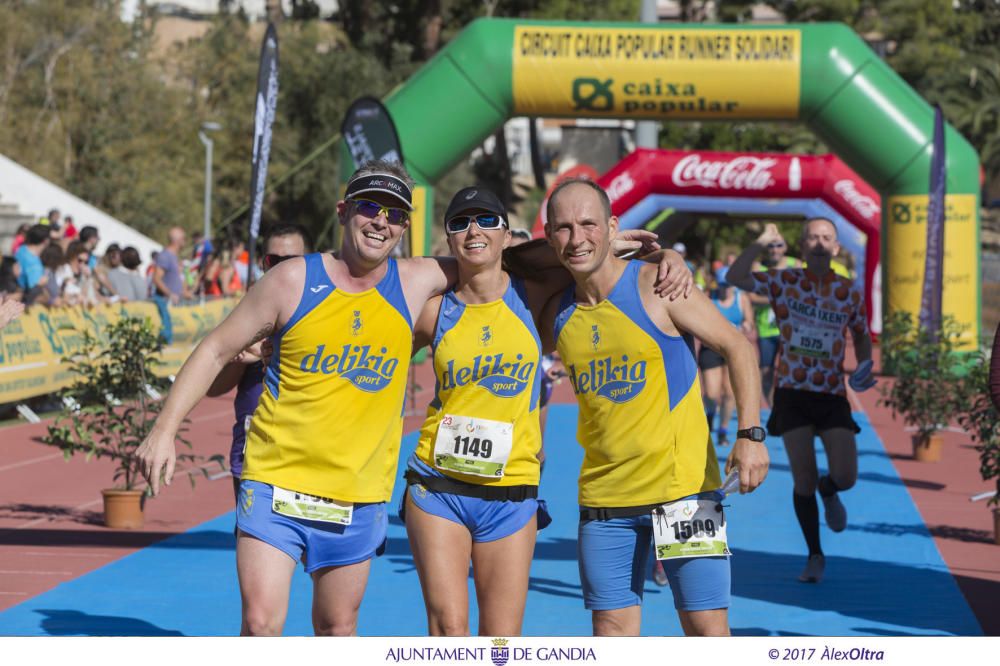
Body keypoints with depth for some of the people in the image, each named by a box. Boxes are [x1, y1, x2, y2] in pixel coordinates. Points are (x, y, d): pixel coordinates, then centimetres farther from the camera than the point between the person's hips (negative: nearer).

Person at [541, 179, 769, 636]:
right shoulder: (558, 311, 4)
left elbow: (737, 346, -6)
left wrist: (750, 434, -16)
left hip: (682, 487, -4)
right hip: (603, 497, 4)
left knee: (708, 631, -4)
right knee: (612, 632, 4)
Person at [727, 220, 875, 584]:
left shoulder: (850, 292, 3)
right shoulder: (785, 282, -1)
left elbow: (862, 336, 18)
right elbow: (735, 278, -13)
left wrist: (863, 369, 0)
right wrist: (761, 243, -22)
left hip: (833, 394, 1)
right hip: (793, 393, -1)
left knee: (845, 477, -9)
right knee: (803, 480, -1)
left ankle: (828, 491, 31)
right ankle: (815, 556, 18)